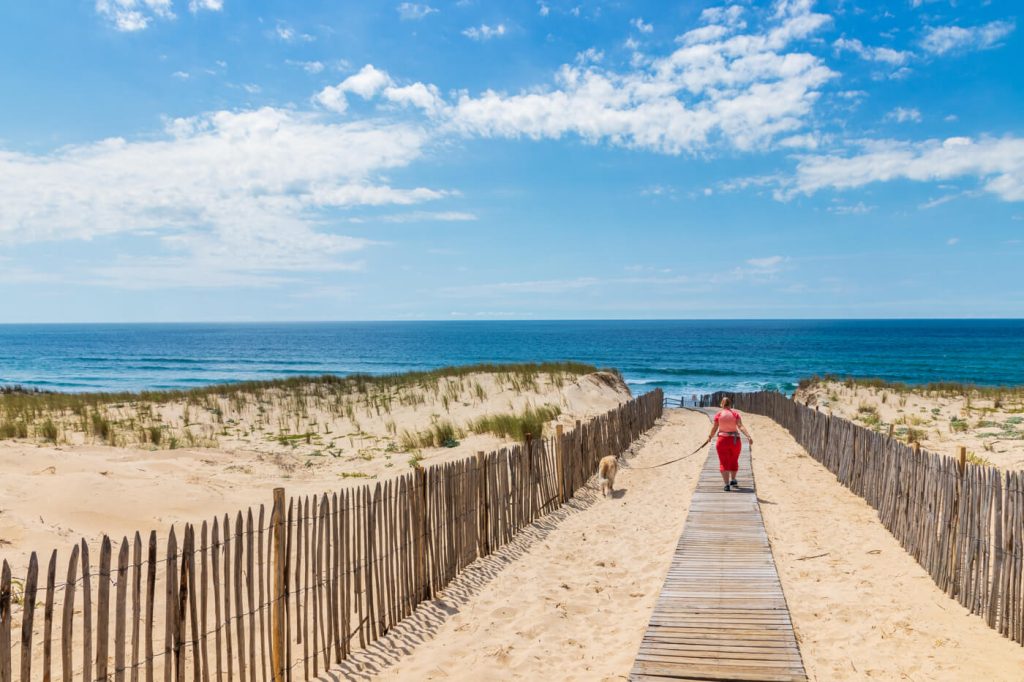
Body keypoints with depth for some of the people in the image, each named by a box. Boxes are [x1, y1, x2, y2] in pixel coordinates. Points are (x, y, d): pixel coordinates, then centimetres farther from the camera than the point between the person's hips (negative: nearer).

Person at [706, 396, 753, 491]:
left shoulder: (718, 414, -3)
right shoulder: (735, 413, -3)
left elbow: (714, 428, 0)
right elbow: (741, 426, -14)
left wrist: (710, 437, 17)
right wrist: (748, 436, -18)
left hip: (722, 440, -1)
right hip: (735, 440, 2)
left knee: (724, 463, 3)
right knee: (734, 461, 22)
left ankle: (727, 484, -6)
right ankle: (733, 480, 35)